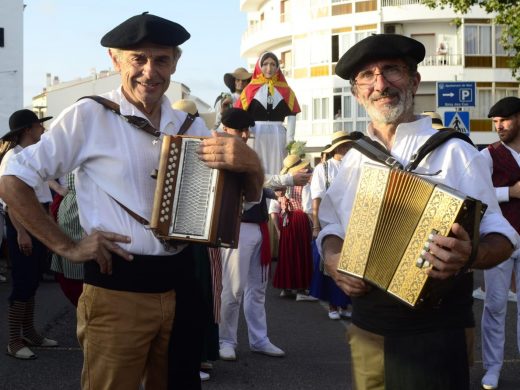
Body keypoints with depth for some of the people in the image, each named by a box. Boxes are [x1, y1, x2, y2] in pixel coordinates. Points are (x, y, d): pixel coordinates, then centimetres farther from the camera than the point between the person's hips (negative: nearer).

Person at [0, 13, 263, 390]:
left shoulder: (190, 126, 7)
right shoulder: (88, 116, -7)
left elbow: (251, 194, 7)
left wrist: (248, 161, -16)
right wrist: (66, 247, -9)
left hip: (180, 285, 5)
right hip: (117, 291, -5)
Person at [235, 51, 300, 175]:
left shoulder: (285, 90, 9)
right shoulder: (251, 88, 5)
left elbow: (292, 115, 4)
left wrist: (290, 139, -5)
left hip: (278, 137, 1)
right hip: (256, 136, -1)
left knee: (276, 170, 3)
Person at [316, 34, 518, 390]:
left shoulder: (454, 152, -5)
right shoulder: (354, 159, 8)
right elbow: (332, 227, 17)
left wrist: (469, 255, -27)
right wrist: (332, 259, -4)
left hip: (435, 334, -4)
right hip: (366, 330, 5)